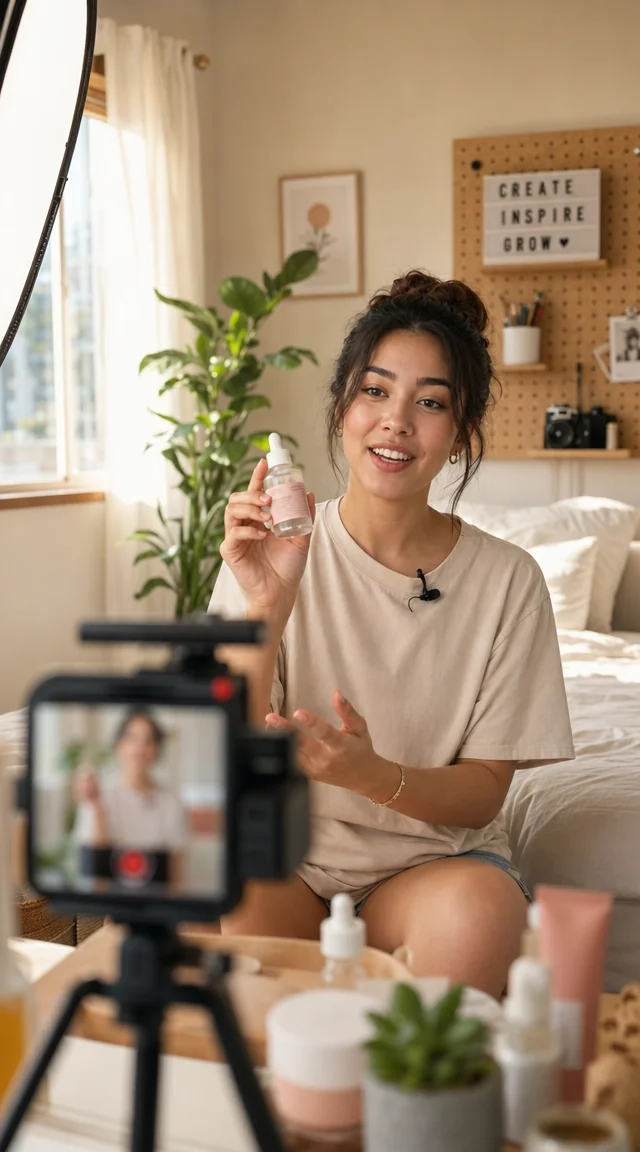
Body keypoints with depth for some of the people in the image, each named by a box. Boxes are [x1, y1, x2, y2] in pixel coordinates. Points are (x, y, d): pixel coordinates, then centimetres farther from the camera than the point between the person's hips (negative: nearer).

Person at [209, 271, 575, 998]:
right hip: (285, 857, 0)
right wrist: (265, 610, -27)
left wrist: (371, 773, -23)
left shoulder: (506, 581, -5)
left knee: (477, 908, -32)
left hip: (433, 857, 1)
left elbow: (484, 794, -2)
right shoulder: (274, 556, -5)